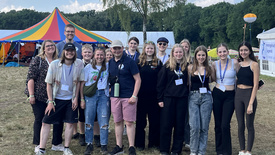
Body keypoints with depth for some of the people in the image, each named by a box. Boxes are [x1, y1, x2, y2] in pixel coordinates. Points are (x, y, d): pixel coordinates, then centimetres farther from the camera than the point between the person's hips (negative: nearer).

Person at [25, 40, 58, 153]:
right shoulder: (38, 60, -6)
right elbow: (30, 78, -10)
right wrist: (31, 95, -15)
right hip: (38, 96, -4)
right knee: (39, 119, 3)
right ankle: (38, 144, 16)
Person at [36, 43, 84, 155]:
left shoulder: (79, 64, -7)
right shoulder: (54, 64, -11)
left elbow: (78, 82, 4)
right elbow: (49, 84, -5)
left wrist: (76, 98, -1)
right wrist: (50, 101, -8)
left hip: (70, 99, 1)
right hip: (56, 99, -1)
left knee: (70, 123, 3)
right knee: (46, 122, -2)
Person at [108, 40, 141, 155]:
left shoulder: (129, 62, -5)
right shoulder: (110, 63, 11)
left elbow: (138, 79, -6)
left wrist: (134, 96, -12)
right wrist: (110, 90, 10)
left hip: (128, 97, -5)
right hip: (115, 97, 5)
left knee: (129, 122, -3)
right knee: (117, 122, 10)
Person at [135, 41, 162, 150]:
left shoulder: (158, 63, 6)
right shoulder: (139, 62, 4)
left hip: (154, 95, 1)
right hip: (142, 95, 0)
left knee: (154, 120, 6)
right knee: (140, 120, 6)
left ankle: (153, 142, 18)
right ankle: (139, 143, 15)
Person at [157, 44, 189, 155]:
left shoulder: (186, 66, 7)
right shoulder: (167, 66, -1)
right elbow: (160, 83, -2)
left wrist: (187, 93, 4)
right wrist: (160, 99, -6)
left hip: (182, 99, 2)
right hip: (168, 98, -2)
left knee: (180, 124, 6)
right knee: (166, 124, 2)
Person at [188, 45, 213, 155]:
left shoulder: (209, 69, 8)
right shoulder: (190, 68, 5)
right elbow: (187, 83, 9)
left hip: (206, 98, 1)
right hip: (193, 97, -1)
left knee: (204, 127, 2)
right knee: (194, 126, -8)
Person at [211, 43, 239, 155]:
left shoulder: (234, 62, -4)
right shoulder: (215, 64, 4)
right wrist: (210, 67, 2)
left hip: (230, 96, -3)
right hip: (217, 94, 3)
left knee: (225, 125, -9)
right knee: (218, 124, 8)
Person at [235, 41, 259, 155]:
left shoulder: (254, 64, -7)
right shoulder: (238, 64, 9)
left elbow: (255, 85, -11)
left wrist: (251, 103, -16)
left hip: (249, 94, -5)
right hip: (238, 95, 5)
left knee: (249, 125, 3)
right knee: (240, 125, 9)